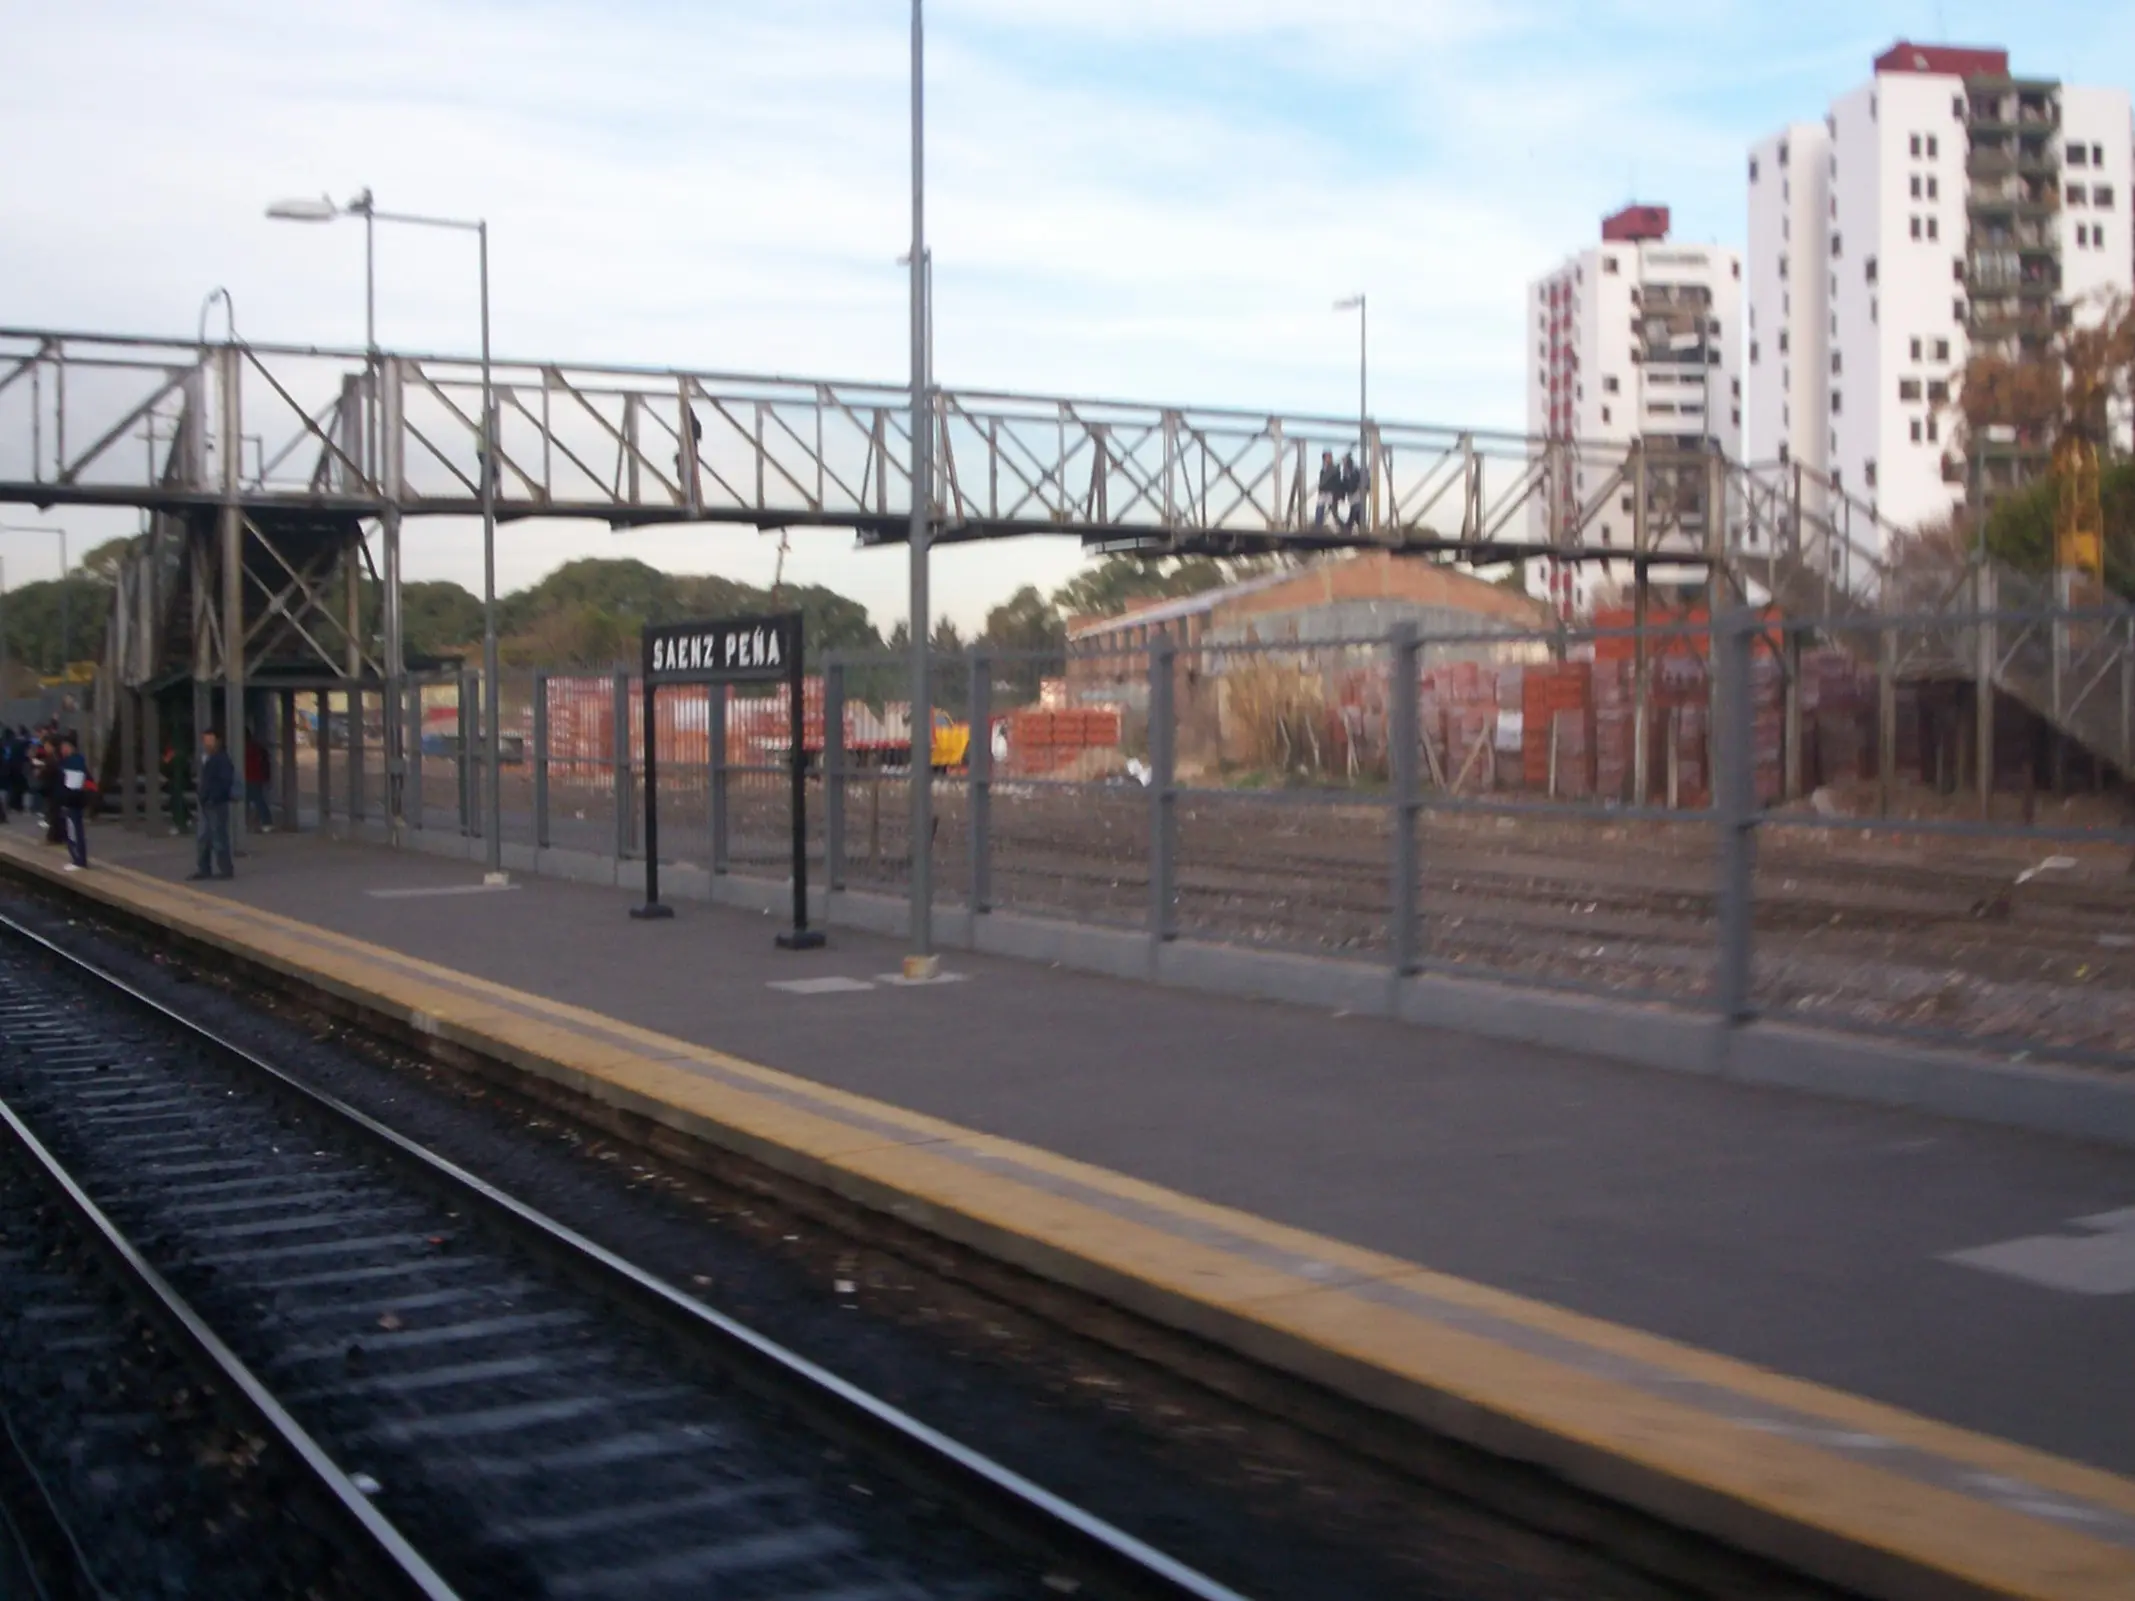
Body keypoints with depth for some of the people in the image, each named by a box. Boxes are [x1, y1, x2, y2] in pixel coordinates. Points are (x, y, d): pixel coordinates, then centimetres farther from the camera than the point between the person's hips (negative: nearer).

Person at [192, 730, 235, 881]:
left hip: (217, 804, -10)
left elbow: (226, 781, -22)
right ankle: (204, 869, 19)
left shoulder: (222, 759, -14)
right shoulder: (207, 759, 15)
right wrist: (203, 798, 12)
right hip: (207, 804, 10)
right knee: (204, 837, 12)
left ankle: (225, 869, 1)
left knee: (219, 837, -5)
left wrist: (214, 798, -26)